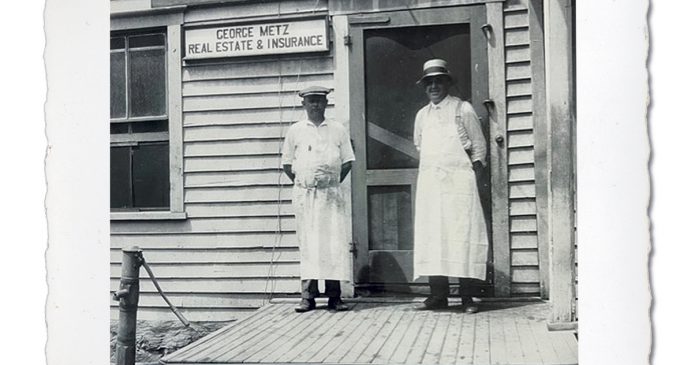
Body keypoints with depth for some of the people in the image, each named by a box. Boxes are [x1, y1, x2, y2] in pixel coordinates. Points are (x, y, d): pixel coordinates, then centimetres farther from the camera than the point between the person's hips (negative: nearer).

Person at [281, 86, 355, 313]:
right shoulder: (295, 131, 9)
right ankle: (308, 296, 5)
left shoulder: (338, 130, 10)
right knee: (307, 243, -1)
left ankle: (334, 296, 2)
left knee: (334, 243, -3)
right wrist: (300, 183, 3)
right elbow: (287, 163, 12)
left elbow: (347, 161, 12)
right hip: (304, 194, 0)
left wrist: (334, 182, 3)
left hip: (331, 194, 0)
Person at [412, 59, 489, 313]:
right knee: (430, 235, -1)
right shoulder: (422, 115, 16)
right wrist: (427, 175, 10)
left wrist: (473, 179, -5)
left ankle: (466, 296, -2)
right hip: (429, 181, 4)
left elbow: (479, 147, 4)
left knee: (463, 235, -7)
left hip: (458, 180, -4)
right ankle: (438, 294, 5)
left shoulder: (463, 109, 4)